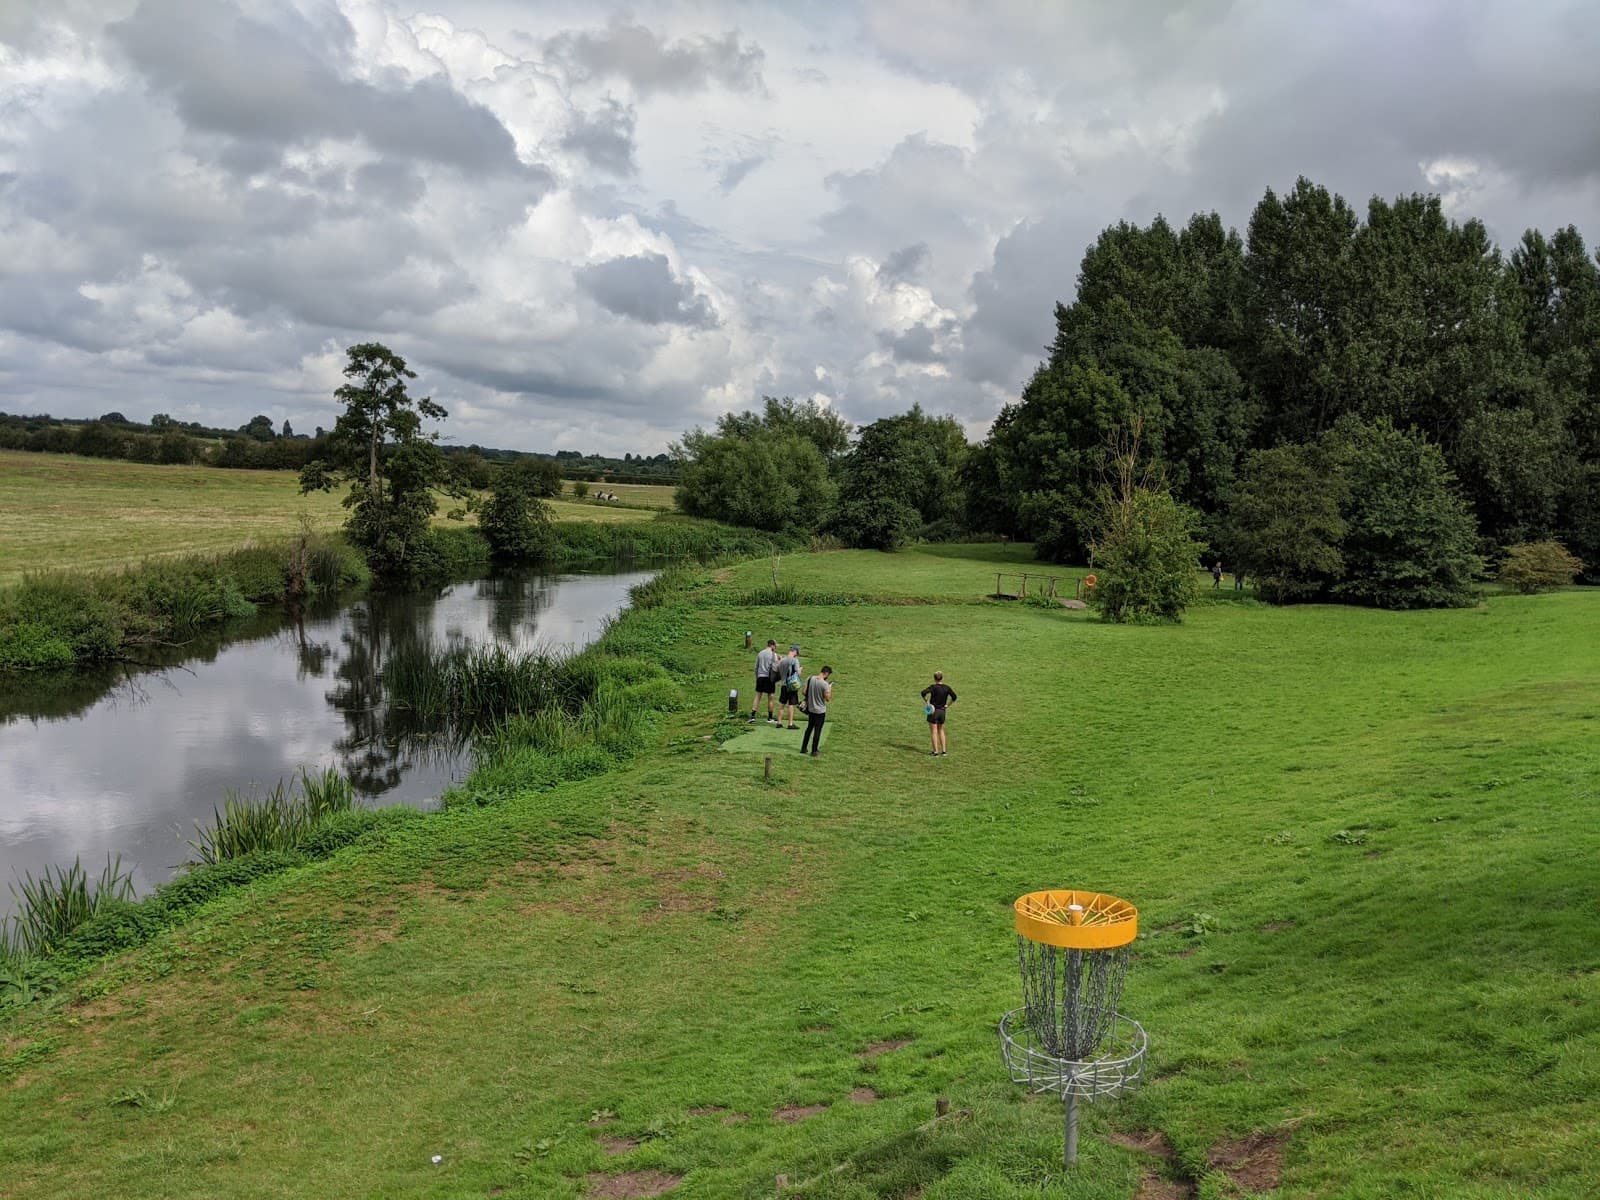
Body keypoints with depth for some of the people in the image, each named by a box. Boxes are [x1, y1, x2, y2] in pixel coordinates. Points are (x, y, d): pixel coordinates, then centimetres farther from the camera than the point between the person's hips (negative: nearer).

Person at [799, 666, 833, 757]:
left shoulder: (810, 679, -5)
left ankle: (803, 748, 24)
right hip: (820, 710, -5)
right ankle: (814, 751, 11)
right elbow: (828, 698, -17)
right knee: (817, 731, 5)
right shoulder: (825, 684, -22)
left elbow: (804, 692, -2)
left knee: (809, 728, 20)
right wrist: (830, 688, -5)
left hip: (810, 709, 5)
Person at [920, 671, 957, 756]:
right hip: (942, 711, 4)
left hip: (933, 710, -4)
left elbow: (924, 693, -25)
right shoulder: (947, 687, -1)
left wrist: (927, 702, -14)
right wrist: (947, 705, 2)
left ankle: (936, 752, 3)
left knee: (933, 732, 3)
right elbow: (954, 697, -3)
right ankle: (944, 750, 18)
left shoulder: (933, 687, -12)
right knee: (941, 730, 20)